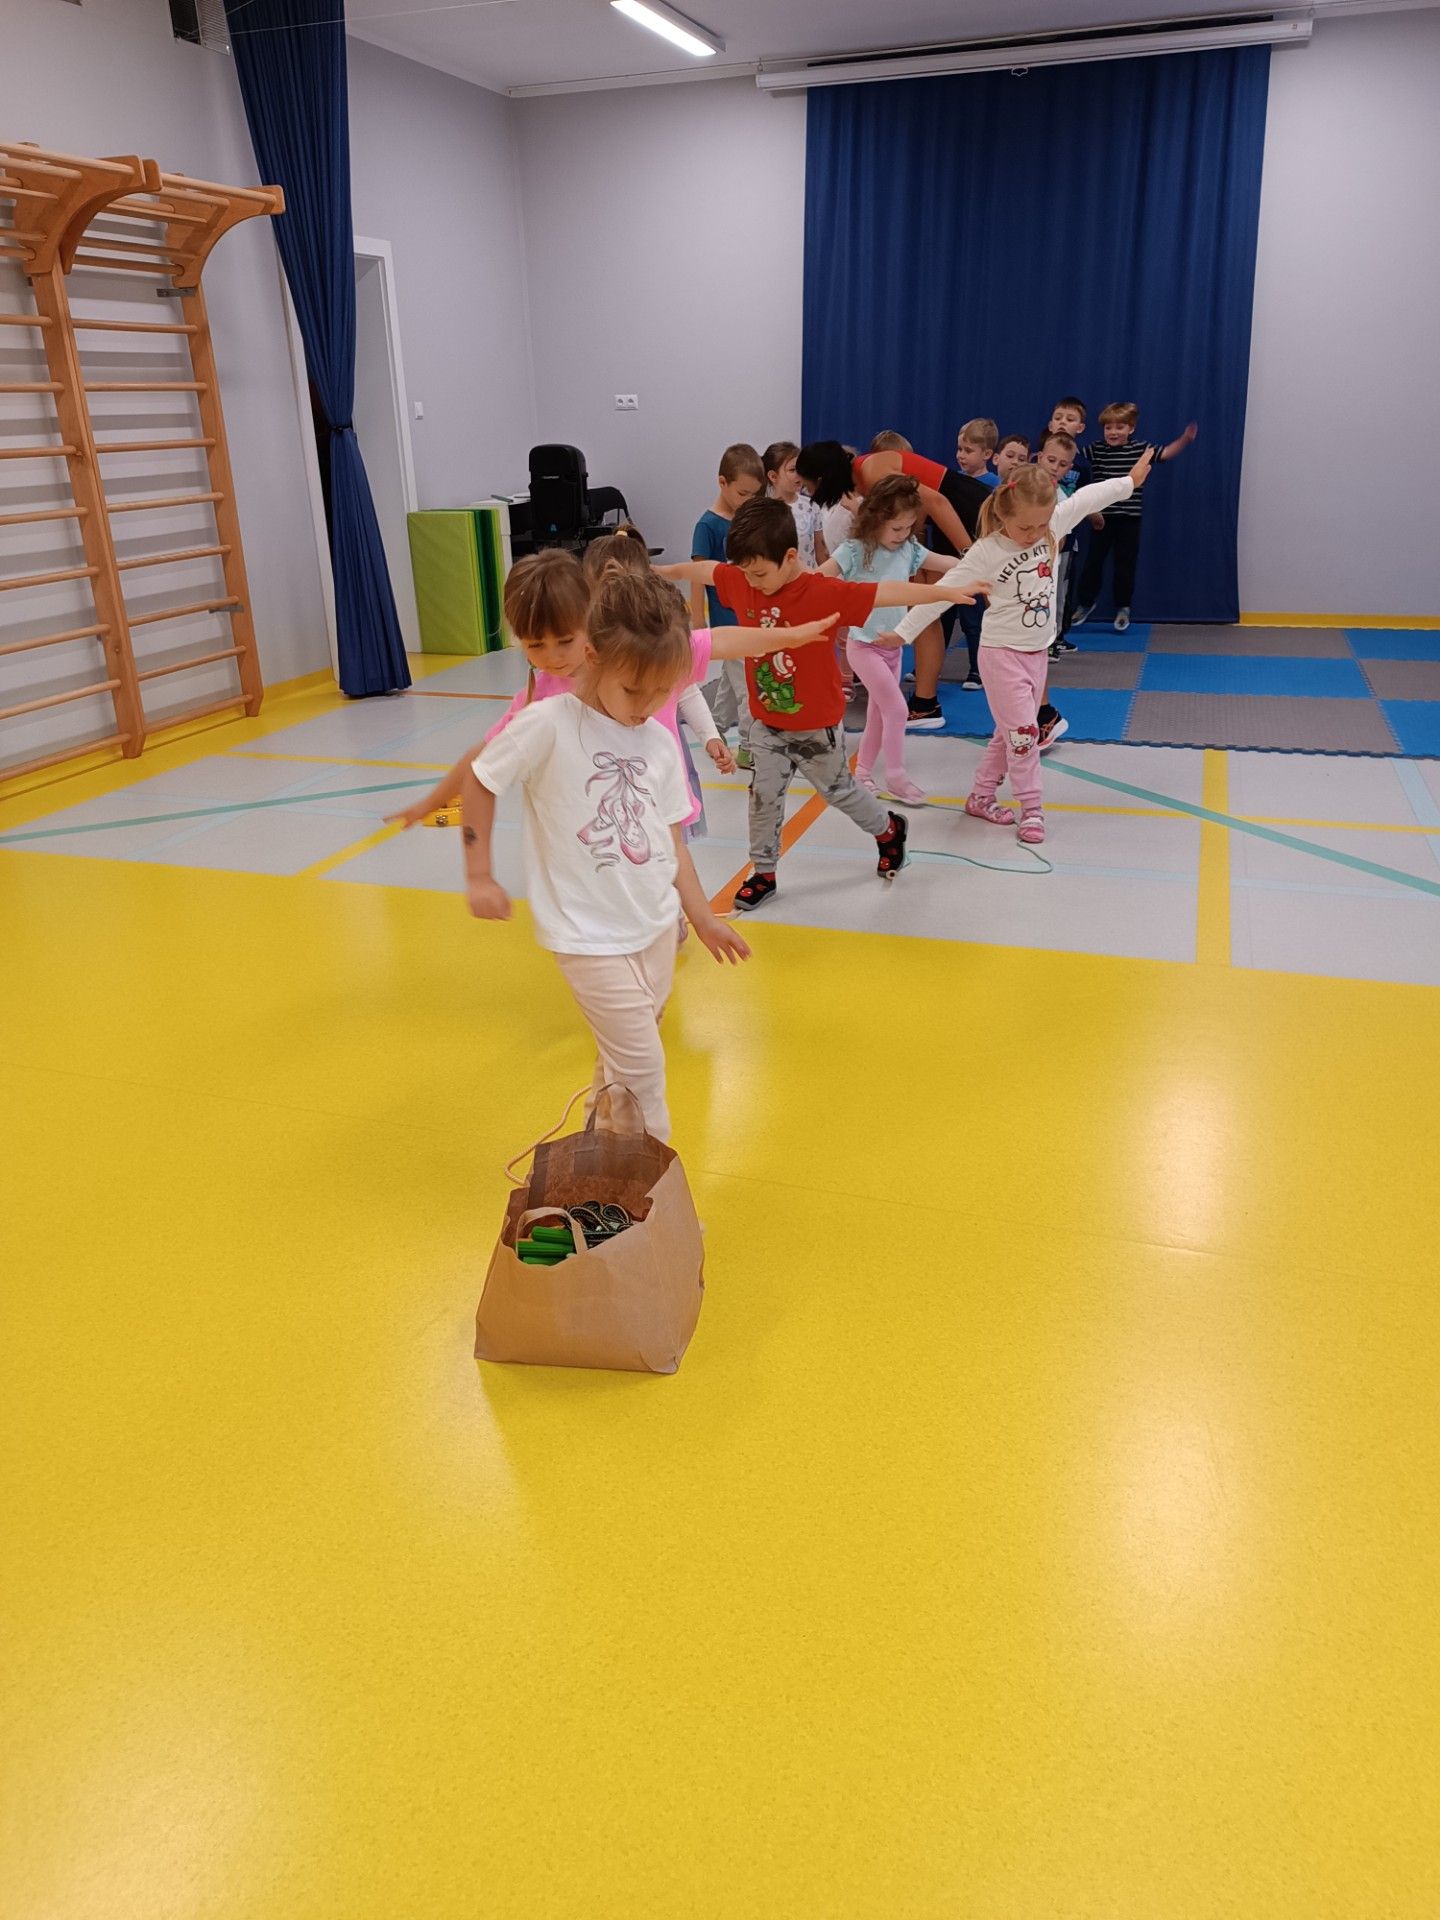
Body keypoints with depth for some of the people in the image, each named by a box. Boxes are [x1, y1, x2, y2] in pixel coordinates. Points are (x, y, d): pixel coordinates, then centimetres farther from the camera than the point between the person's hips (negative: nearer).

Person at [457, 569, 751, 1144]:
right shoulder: (547, 725, -16)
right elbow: (478, 779, -4)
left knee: (621, 1056, 19)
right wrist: (479, 875, -5)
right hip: (589, 934, -6)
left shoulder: (660, 742, 1)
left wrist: (702, 917, 11)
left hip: (656, 925, 6)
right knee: (642, 1064, -4)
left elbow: (669, 837, 10)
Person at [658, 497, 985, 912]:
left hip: (816, 726, -4)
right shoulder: (740, 582, -9)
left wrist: (946, 592, -37)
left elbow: (887, 592, -30)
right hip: (766, 724, 4)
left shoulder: (825, 593, -25)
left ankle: (889, 830, 43)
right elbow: (702, 570, 10)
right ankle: (763, 873, 25)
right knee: (763, 796, 8)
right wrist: (659, 571, 25)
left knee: (839, 790, 15)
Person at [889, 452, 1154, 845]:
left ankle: (981, 797, 26)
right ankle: (1031, 809, 6)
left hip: (1037, 652, 6)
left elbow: (1087, 498, 11)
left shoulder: (1053, 526, -4)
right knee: (1023, 731, -6)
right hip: (1002, 654, -6)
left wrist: (1130, 480, 21)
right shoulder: (986, 553, -19)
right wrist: (903, 632, -18)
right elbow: (943, 592, -18)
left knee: (1009, 732, 13)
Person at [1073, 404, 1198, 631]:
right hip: (1101, 517, 1)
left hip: (1129, 519, -1)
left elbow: (1166, 453, -6)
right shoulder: (1095, 449, 0)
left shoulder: (1140, 449, -1)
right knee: (1093, 562, 9)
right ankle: (1086, 603, 27)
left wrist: (1185, 439, -21)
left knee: (1125, 565, 6)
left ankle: (1123, 608, 21)